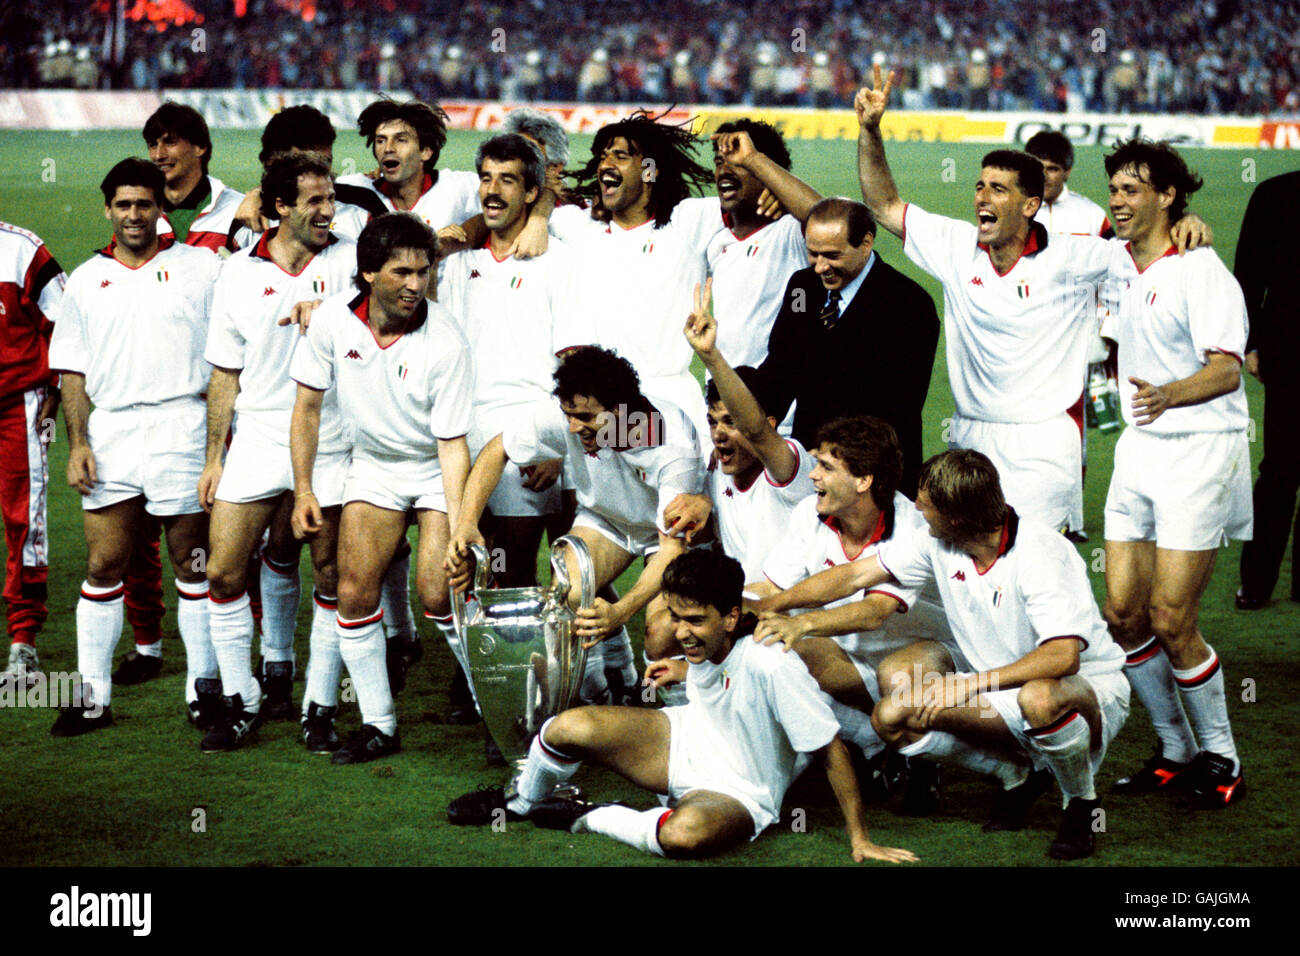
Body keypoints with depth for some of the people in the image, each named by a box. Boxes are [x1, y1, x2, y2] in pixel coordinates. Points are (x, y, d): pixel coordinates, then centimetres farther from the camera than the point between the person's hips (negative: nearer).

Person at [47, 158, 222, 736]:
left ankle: (204, 687, 11)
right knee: (103, 566, 2)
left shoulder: (200, 267, 6)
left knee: (193, 563, 1)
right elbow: (73, 369, 13)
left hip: (181, 424, -2)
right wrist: (77, 443, 1)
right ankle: (93, 695, 7)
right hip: (110, 430, 3)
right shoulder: (87, 281, 14)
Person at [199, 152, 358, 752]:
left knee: (331, 577, 1)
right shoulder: (240, 273, 5)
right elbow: (225, 372, 9)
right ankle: (243, 703, 11)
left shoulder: (348, 259, 0)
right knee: (223, 572, -2)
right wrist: (213, 458, 7)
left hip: (330, 445, -1)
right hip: (257, 439, 1)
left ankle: (320, 708, 12)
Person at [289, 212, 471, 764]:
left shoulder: (445, 342, -22)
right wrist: (303, 490, -3)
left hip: (436, 471, -3)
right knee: (354, 594, -5)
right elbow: (307, 405, -1)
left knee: (438, 595, -15)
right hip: (373, 465, 4)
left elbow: (452, 444, -19)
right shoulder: (333, 319, -13)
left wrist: (458, 528, -27)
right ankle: (378, 727, 8)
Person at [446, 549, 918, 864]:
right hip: (686, 740, 6)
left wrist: (860, 841, -20)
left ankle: (589, 819, -13)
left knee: (687, 832, -43)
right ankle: (520, 802, 15)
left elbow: (833, 751, -25)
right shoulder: (702, 642, -11)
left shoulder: (772, 667, -32)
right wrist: (685, 671, 9)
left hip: (736, 794, -6)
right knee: (571, 727, -18)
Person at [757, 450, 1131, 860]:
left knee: (1039, 698, -44)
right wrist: (765, 607, 5)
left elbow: (1063, 657, -37)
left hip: (1090, 688, -7)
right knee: (891, 716, -13)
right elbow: (856, 576, 7)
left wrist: (971, 684, -41)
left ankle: (1081, 803, -12)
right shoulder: (938, 544, -4)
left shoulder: (1041, 553, -26)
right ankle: (1016, 776, 6)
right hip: (1004, 692, 7)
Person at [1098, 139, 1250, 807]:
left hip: (1201, 451, -7)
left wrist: (1169, 394, -43)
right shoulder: (1117, 264, 9)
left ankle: (1220, 758, 8)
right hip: (1138, 449, 7)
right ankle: (1175, 752, 19)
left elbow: (1226, 370, -25)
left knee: (1170, 621, -10)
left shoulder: (1201, 271, -13)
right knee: (1122, 614, 3)